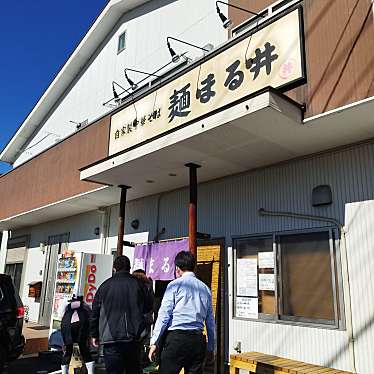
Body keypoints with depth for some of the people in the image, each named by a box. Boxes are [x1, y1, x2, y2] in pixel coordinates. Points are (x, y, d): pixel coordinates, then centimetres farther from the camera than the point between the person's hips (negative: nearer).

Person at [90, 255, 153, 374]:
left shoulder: (105, 286, 2)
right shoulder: (137, 284, 0)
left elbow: (95, 313, 6)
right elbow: (148, 307, 9)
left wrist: (94, 335, 17)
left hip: (111, 339, -1)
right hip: (134, 338, 1)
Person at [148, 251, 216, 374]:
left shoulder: (175, 285, -1)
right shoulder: (205, 288, 13)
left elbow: (164, 314, -6)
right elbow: (210, 321, 16)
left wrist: (154, 342, -2)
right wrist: (211, 348, 23)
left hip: (176, 338, -5)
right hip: (198, 340, 5)